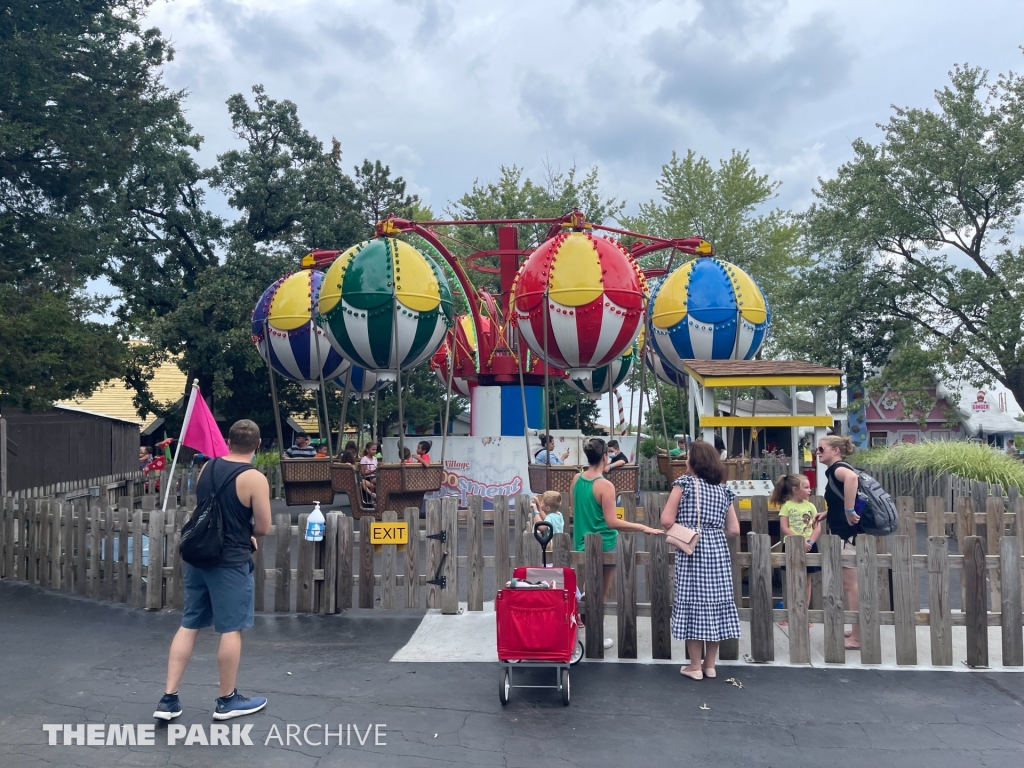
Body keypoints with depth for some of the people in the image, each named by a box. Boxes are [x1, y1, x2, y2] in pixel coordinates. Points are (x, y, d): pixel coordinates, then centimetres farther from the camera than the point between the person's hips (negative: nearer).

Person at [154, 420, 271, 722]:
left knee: (188, 625, 12)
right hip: (230, 562, -6)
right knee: (231, 629, 6)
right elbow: (263, 528, -11)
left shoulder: (207, 468, 6)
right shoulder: (254, 479, -16)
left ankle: (168, 699, 13)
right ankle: (227, 701, 17)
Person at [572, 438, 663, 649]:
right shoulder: (605, 485, -20)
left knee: (591, 595, 19)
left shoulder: (576, 480, 0)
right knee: (601, 596, 9)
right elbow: (612, 522, -24)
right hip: (603, 545, -6)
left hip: (582, 543, 6)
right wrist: (644, 528, -24)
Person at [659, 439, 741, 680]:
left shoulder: (684, 483, -4)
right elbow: (734, 530, 8)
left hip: (691, 551, -4)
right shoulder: (723, 489, 10)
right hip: (717, 551, 5)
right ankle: (710, 665, 17)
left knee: (693, 602, 2)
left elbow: (667, 520, -10)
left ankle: (695, 666, 8)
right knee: (715, 601, 9)